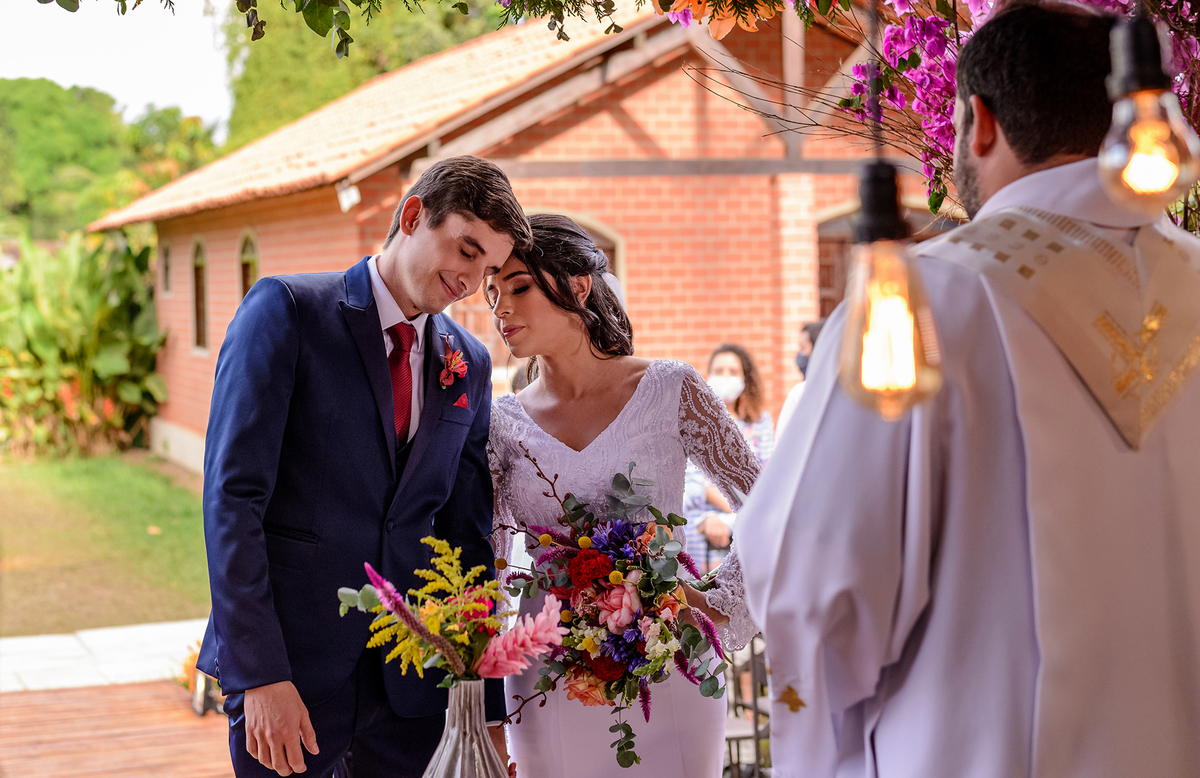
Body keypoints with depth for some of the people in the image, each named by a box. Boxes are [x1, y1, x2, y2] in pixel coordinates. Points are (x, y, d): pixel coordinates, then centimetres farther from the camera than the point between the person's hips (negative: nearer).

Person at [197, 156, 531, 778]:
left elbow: (467, 536, 13)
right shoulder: (286, 310, -5)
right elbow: (232, 495, -12)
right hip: (292, 666, -4)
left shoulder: (470, 366, 10)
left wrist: (488, 710, 10)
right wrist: (260, 674, -18)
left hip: (413, 681, 4)